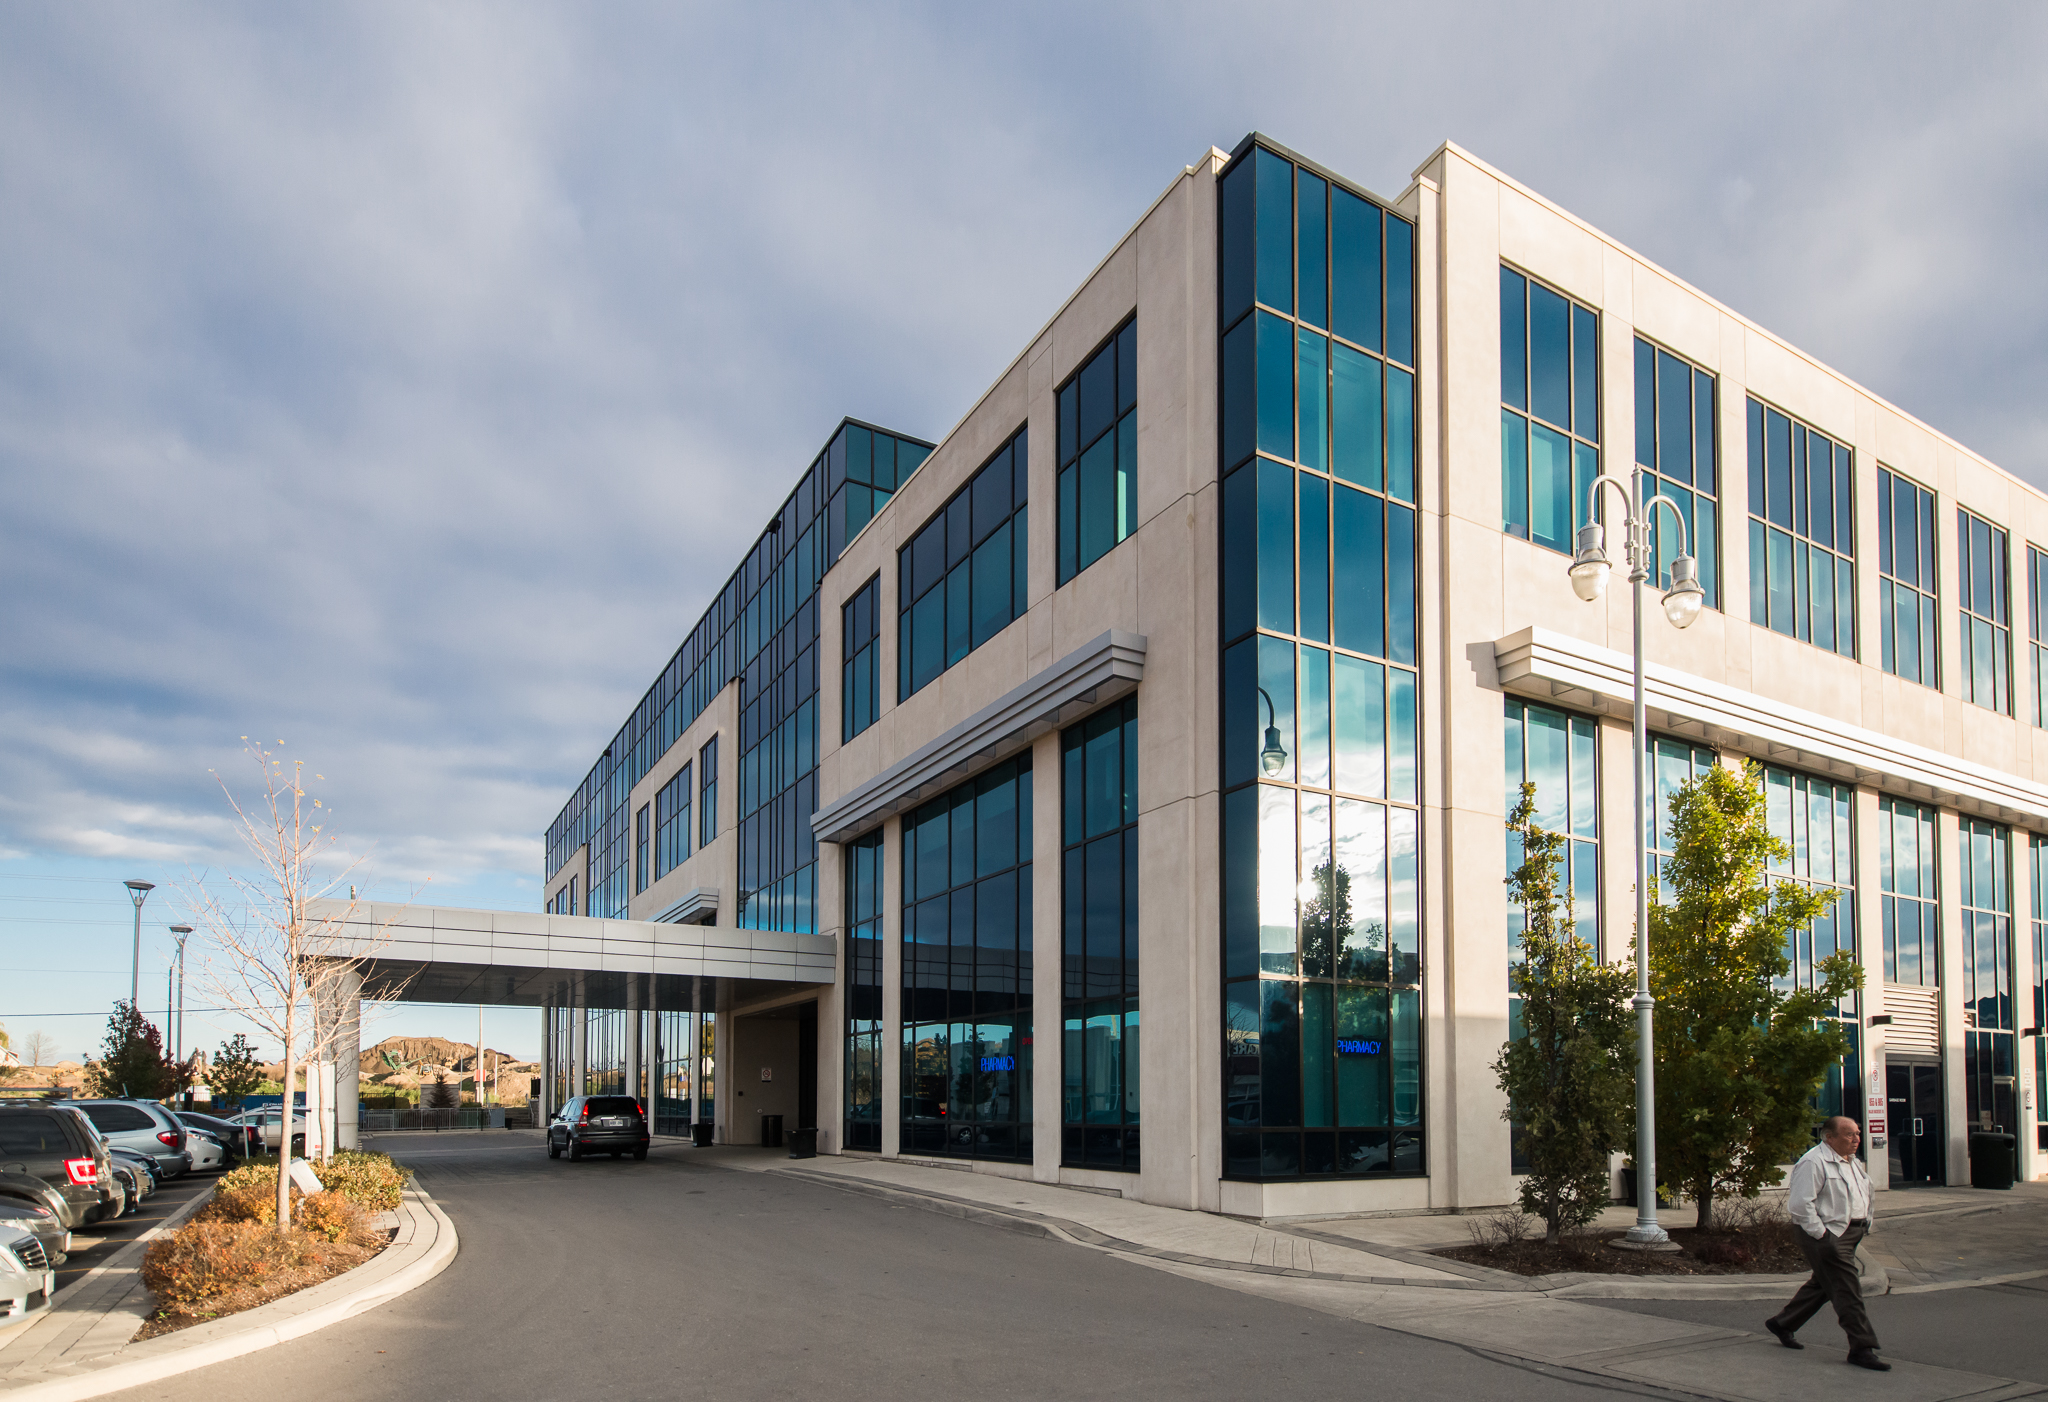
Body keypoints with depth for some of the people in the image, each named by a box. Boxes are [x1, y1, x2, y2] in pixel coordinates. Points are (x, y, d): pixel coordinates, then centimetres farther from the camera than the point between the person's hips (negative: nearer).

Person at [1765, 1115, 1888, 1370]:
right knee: (1848, 1291, -10)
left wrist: (1864, 1225, 16)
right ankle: (1862, 1348, -4)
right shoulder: (1813, 1163, -18)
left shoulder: (1853, 1162, 15)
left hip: (1849, 1234, 10)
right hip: (1828, 1236, -10)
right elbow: (1799, 1203, -22)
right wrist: (1820, 1234, -22)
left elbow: (1861, 1196, 29)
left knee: (1821, 1285, 17)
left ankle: (1782, 1323, 31)